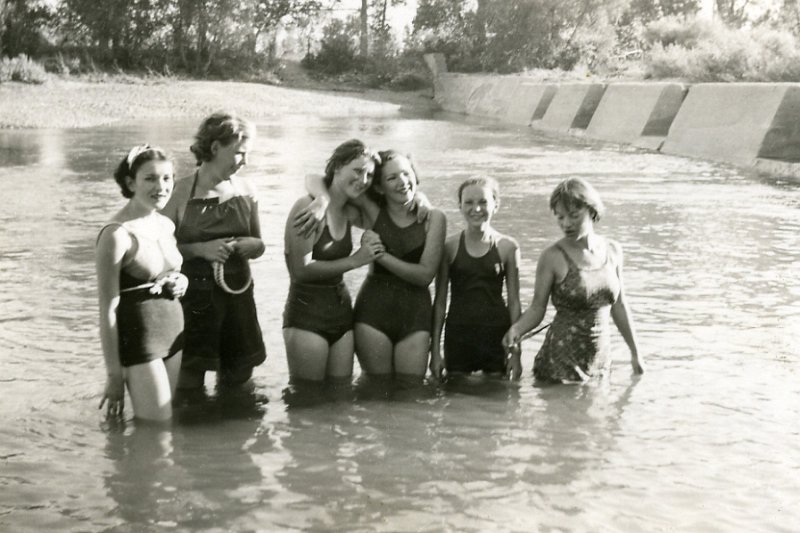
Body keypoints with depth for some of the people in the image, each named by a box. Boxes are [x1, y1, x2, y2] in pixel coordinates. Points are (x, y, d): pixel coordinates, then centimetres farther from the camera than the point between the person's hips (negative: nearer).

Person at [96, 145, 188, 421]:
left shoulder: (166, 225, 6)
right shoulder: (117, 234, -16)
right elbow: (108, 309, -15)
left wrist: (181, 281, -2)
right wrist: (114, 374, -15)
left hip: (174, 332, 7)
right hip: (138, 337, -7)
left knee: (167, 418, 12)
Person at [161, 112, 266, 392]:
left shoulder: (245, 190, 5)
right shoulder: (181, 192, -8)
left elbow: (258, 245, 15)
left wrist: (249, 245, -8)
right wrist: (201, 248, -19)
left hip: (238, 295, 4)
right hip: (194, 298, -4)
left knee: (238, 377, 12)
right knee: (189, 381, -1)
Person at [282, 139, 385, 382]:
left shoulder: (350, 212, 8)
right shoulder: (308, 206, -12)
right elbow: (301, 269, -17)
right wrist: (354, 261, -15)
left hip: (341, 310, 7)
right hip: (307, 312, -7)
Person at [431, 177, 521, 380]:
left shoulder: (508, 247, 1)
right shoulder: (449, 247, 1)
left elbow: (514, 302, 4)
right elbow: (440, 301, 5)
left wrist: (516, 351, 2)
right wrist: (435, 349, 3)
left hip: (497, 335, 0)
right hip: (458, 336, 0)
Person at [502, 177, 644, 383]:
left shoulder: (612, 251, 3)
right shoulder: (553, 257, -10)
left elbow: (619, 306, 13)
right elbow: (537, 308, -7)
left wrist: (635, 353, 17)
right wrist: (516, 329, -27)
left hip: (601, 357, 5)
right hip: (561, 360, -4)